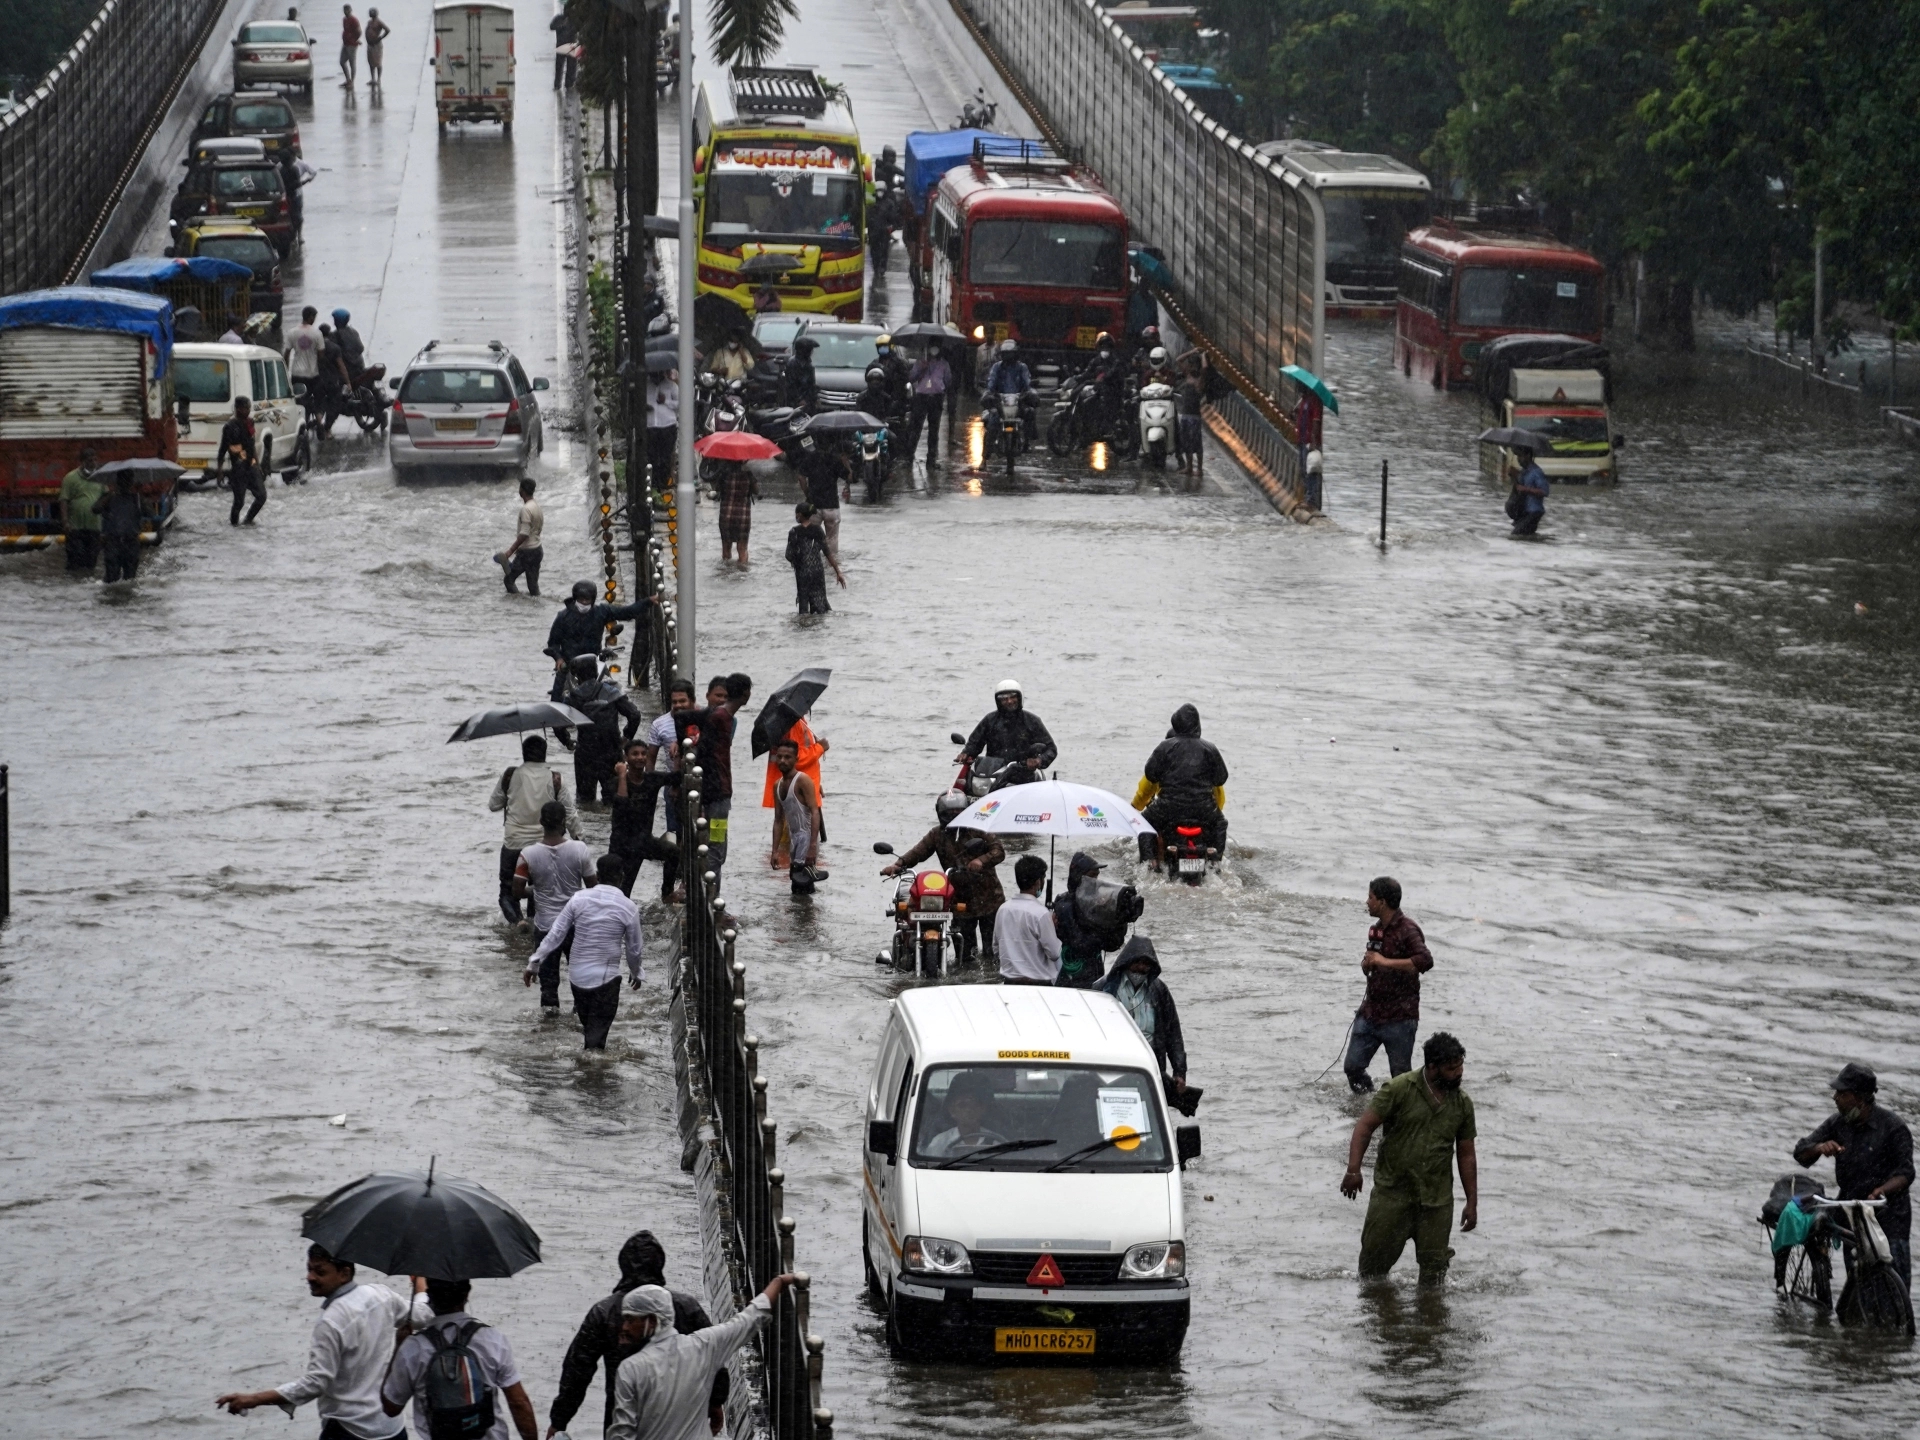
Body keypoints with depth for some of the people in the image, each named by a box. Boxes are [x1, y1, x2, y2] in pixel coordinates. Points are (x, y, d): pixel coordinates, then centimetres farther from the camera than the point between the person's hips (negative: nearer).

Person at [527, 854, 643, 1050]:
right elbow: (633, 949, 1)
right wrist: (636, 973, 20)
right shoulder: (627, 908, -9)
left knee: (587, 1023, 23)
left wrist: (534, 964, 2)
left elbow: (555, 935, -5)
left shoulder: (579, 899, -5)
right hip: (605, 978, -3)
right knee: (598, 1032, 0)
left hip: (577, 974, 3)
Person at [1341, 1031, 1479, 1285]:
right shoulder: (1400, 1089, -8)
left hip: (1437, 1199, 3)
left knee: (1434, 1264, 3)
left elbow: (1466, 1155, 12)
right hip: (1392, 1191, -3)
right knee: (1376, 1256, 2)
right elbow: (1365, 1125, -9)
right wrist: (1353, 1170, -21)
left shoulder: (1462, 1103, 5)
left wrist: (1472, 1203, 11)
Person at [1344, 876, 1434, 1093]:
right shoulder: (1376, 930, 12)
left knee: (1401, 1075, 0)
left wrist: (1385, 962, -29)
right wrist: (1366, 963, 0)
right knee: (1353, 1067, 6)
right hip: (1371, 1011, 8)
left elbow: (1425, 961, -32)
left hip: (1399, 1018, -8)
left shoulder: (1407, 930, -15)